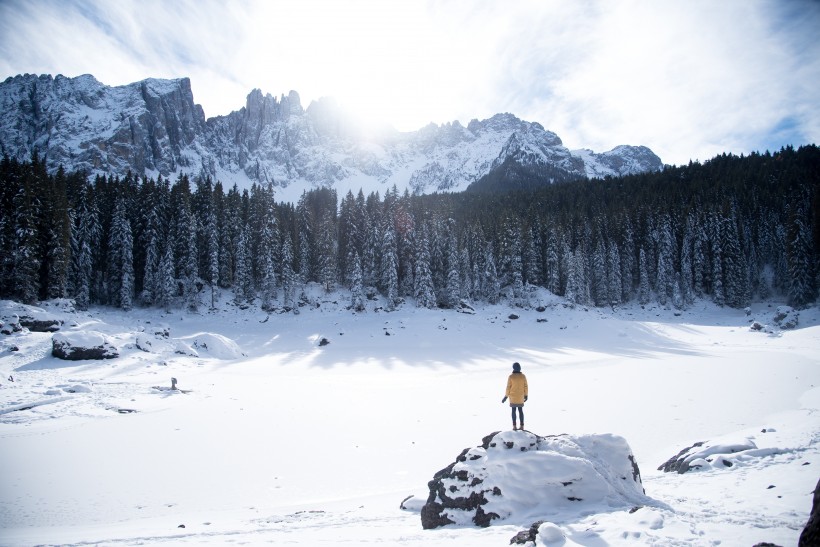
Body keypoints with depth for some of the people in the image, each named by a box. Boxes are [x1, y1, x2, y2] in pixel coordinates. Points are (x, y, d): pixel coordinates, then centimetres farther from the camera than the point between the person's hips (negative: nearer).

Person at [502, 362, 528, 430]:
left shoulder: (511, 376, -16)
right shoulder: (523, 376, -9)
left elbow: (508, 387, -13)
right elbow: (525, 386, -4)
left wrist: (506, 396, -3)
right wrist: (526, 395, 9)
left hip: (513, 396, -2)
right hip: (520, 396, 2)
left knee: (513, 410, 9)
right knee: (520, 410, 13)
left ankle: (514, 426, 8)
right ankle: (522, 426, 13)